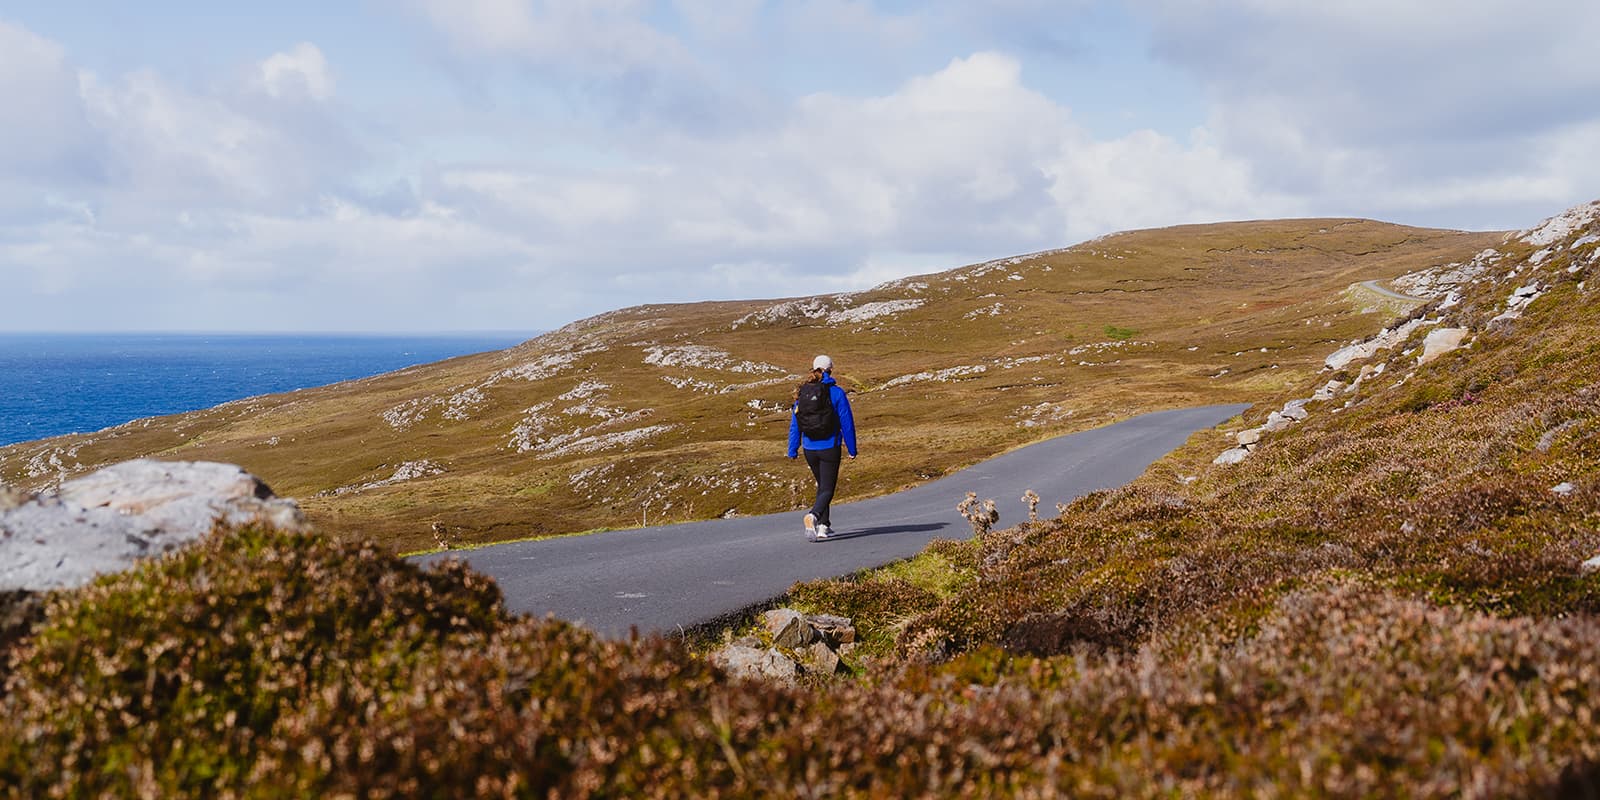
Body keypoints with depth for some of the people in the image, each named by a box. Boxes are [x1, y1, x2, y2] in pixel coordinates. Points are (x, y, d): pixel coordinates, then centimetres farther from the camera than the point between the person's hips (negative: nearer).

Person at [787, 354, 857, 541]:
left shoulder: (802, 393, 1)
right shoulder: (836, 393, -9)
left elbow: (794, 424, 3)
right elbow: (847, 422, -8)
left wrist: (793, 450, 10)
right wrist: (851, 449, 1)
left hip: (809, 449, 4)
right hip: (830, 448, -4)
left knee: (822, 486, 22)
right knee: (827, 490, -1)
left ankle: (823, 526, 24)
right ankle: (813, 515, -28)